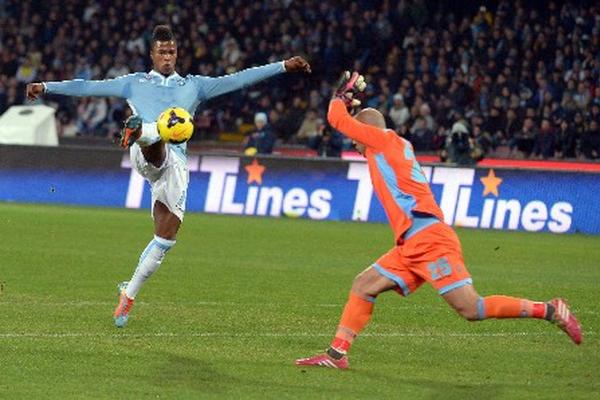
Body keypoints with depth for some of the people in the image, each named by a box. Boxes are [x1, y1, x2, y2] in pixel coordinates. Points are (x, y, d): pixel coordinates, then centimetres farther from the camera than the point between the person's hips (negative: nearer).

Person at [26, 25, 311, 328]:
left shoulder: (193, 86, 24)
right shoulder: (135, 83, 22)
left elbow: (236, 80, 18)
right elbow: (90, 87, 19)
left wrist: (283, 66, 11)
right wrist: (46, 87, 13)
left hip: (176, 163, 3)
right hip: (147, 155, -3)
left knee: (166, 237, -3)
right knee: (158, 138, -41)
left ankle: (129, 295, 9)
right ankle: (139, 132, -79)